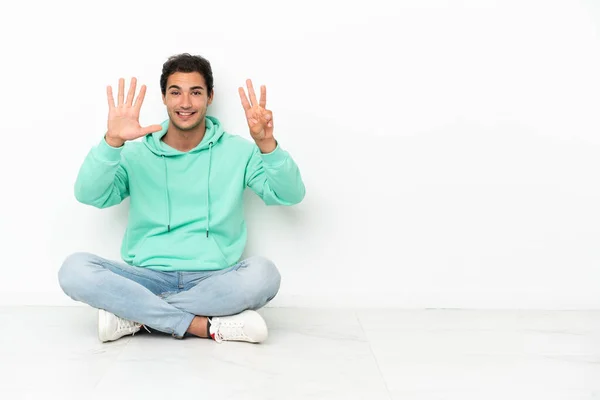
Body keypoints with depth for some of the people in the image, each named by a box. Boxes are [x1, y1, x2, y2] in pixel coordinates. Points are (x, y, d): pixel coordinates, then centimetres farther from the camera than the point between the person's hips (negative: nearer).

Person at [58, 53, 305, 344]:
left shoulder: (237, 151, 8)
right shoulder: (137, 153, 9)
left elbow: (291, 195, -4)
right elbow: (88, 195, -7)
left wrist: (267, 145, -22)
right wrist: (112, 142, -24)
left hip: (213, 281, 0)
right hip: (148, 277, 1)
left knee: (262, 274, -33)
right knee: (75, 269, -26)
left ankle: (133, 314, -20)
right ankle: (209, 326, -26)